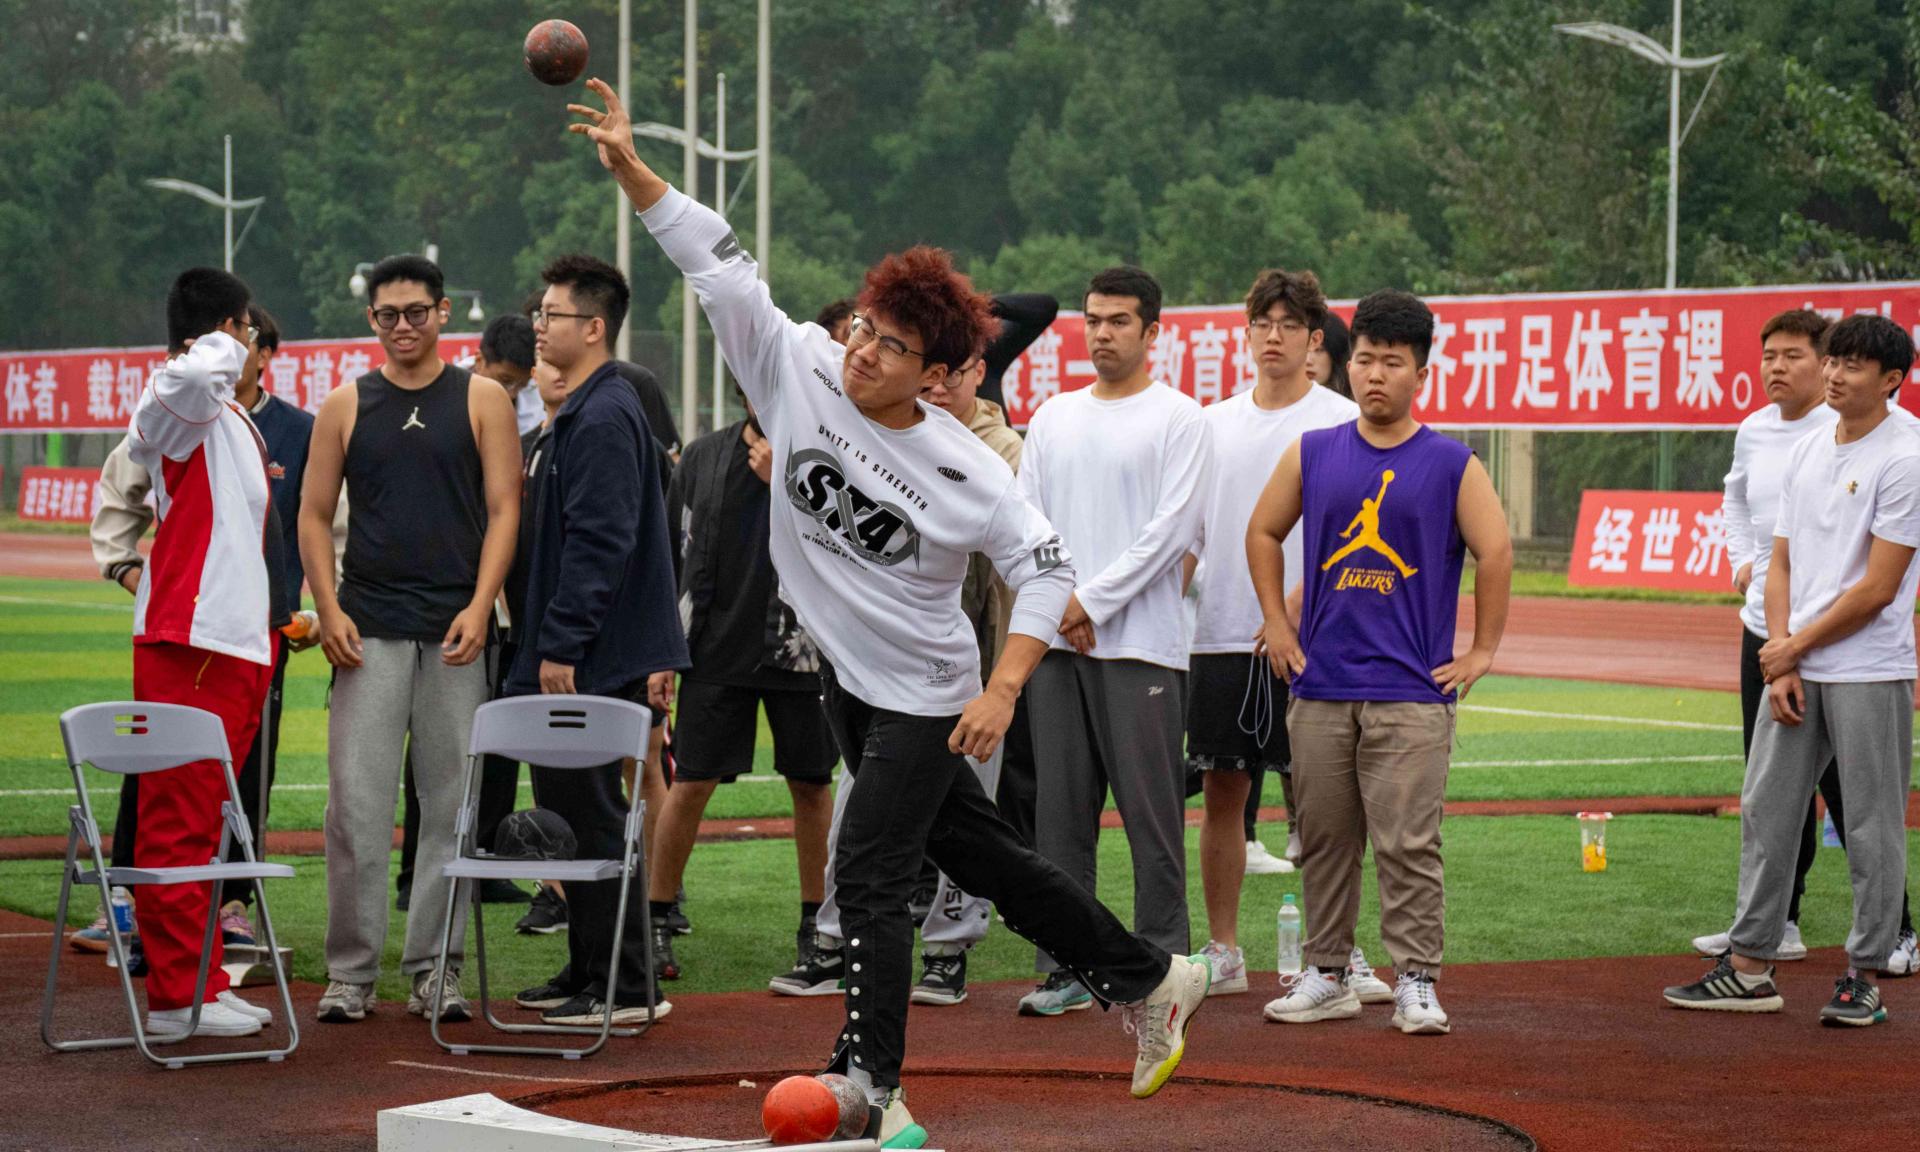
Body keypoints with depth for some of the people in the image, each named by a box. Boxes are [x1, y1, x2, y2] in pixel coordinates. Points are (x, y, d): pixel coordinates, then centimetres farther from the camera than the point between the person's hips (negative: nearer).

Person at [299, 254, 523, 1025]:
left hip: (456, 633, 0)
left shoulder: (482, 400, 5)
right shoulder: (345, 407, 9)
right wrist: (328, 609, -3)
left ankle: (434, 970, 9)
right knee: (356, 806, -4)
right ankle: (350, 970, 4)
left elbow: (504, 510, 1)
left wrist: (479, 607, -10)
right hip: (369, 631, 0)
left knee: (452, 803, 2)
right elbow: (313, 515, 10)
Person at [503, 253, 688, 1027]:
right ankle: (589, 972, 21)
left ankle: (624, 987, -3)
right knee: (567, 809, 14)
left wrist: (562, 645, -22)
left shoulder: (603, 419, -16)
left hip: (592, 663, -11)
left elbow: (599, 543, -22)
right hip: (580, 656, 11)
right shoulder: (586, 411, 17)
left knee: (590, 814, -7)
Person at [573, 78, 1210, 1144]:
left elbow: (1046, 567, -15)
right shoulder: (798, 368, -11)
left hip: (925, 694, -6)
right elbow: (720, 263, -13)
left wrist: (1002, 691, -24)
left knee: (869, 873, -13)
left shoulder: (966, 470, -21)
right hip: (846, 677, 6)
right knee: (983, 856, 17)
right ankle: (1151, 979, 32)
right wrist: (630, 167, -22)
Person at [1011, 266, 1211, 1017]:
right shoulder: (1053, 418, 16)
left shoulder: (1178, 419, 0)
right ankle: (1065, 968, 10)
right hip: (1055, 642, 5)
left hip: (1139, 644, -5)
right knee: (1061, 811, 5)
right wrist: (1058, 601, -4)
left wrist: (1093, 602, -12)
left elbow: (1171, 528, -9)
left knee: (1152, 811, -4)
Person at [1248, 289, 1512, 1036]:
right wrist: (1276, 624, 12)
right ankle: (1327, 976, 18)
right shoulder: (1312, 455, 8)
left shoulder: (1452, 465, -1)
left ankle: (1416, 983, -2)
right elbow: (1264, 532, 18)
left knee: (1408, 845, -7)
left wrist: (1482, 651, -2)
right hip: (1320, 686, 3)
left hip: (1412, 694, -3)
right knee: (1323, 840, 8)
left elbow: (1495, 552, -1)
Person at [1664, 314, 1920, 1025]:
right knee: (1764, 812, 7)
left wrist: (1796, 645, -7)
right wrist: (1780, 662, 1)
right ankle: (1749, 970, 13)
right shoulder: (1805, 453, 13)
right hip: (1794, 667, 7)